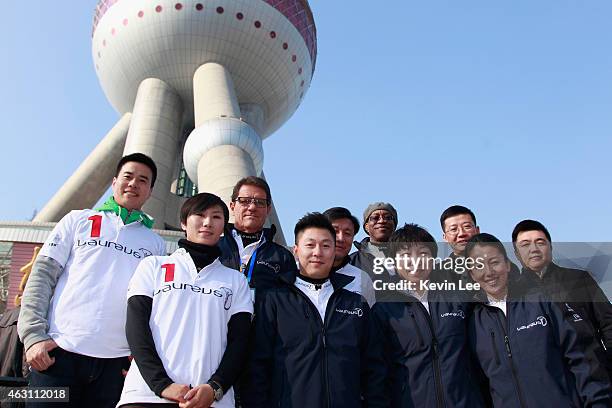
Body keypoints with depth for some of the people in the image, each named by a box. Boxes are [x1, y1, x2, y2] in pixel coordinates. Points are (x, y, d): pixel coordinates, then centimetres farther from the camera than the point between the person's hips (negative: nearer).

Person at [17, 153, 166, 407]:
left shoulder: (156, 244, 13)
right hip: (59, 350, -1)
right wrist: (33, 335, -6)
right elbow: (42, 274, 4)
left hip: (116, 360, 1)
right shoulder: (78, 220, 11)